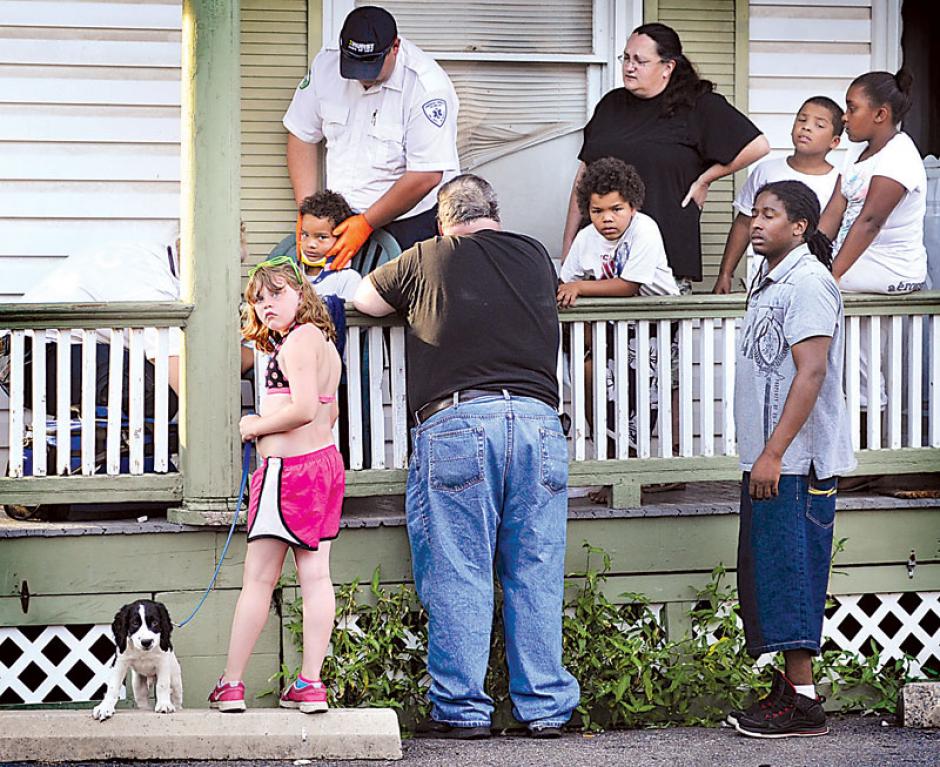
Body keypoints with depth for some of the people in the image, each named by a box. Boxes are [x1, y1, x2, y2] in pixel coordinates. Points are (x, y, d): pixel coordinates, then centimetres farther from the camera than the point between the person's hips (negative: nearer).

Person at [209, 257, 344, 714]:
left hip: (288, 468, -10)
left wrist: (255, 427, -9)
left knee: (258, 578, -5)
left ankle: (231, 685, -2)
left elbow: (304, 409, -22)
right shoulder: (323, 342, 18)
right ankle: (310, 684, 1)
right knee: (315, 575, 3)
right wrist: (271, 426, 22)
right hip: (325, 460, 10)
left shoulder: (298, 340, -12)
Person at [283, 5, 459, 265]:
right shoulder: (326, 64, -1)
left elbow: (426, 176, -19)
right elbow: (302, 136, 9)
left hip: (410, 222, -4)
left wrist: (366, 223, -17)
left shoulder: (427, 85, -19)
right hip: (343, 219, 4)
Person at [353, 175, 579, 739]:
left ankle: (462, 709, 1)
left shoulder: (428, 259, 9)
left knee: (457, 576, 0)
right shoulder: (536, 258, 18)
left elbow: (362, 298, 24)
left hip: (457, 422, -3)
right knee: (537, 575, 5)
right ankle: (547, 707, 7)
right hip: (537, 418, 3)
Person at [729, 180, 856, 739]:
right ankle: (788, 688, 17)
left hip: (796, 462, -10)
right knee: (764, 575, 11)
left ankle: (802, 700, -6)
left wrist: (773, 453, -23)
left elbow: (812, 372, -20)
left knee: (790, 574, -9)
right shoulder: (770, 283, 18)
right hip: (769, 461, 10)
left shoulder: (809, 281, -12)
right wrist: (761, 456, 19)